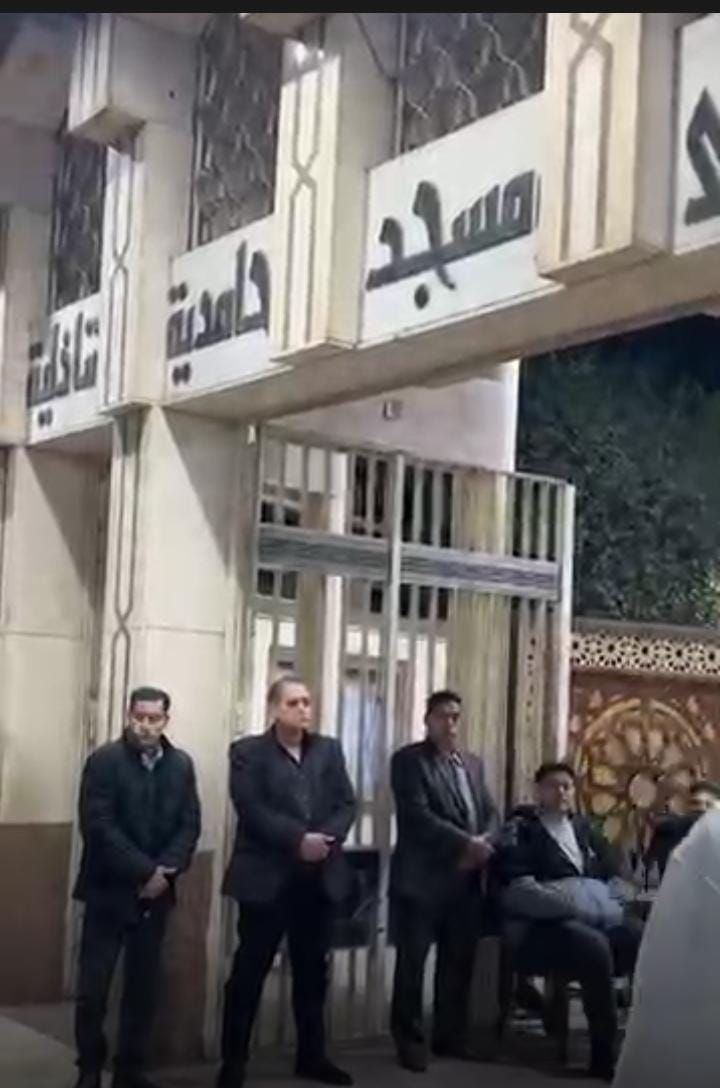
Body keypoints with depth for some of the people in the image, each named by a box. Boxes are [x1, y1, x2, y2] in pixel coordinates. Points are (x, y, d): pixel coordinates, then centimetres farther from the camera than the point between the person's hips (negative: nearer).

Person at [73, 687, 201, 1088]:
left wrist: (165, 871, -11)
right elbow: (98, 826, -14)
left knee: (144, 985, 7)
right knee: (93, 986, -2)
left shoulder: (182, 764, 6)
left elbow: (190, 825, 4)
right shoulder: (105, 760, -8)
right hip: (109, 889, -3)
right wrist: (145, 870, -17)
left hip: (156, 891, 4)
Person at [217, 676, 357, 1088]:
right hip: (267, 877, -4)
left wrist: (328, 839, -13)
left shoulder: (330, 749, 12)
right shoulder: (249, 752, -2)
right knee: (250, 972, 0)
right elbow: (252, 810, -13)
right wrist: (299, 839, -21)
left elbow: (347, 803, 6)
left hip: (319, 877, 5)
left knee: (313, 970, 13)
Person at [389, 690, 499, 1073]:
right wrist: (465, 843, -18)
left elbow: (490, 813, 14)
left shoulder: (473, 764, 18)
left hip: (467, 879, 6)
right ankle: (410, 1041, 9)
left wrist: (483, 844, -8)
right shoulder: (408, 760, -4)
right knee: (413, 961, 0)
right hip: (423, 878, -6)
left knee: (459, 961, 10)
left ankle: (450, 1036, 21)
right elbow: (418, 816, -15)